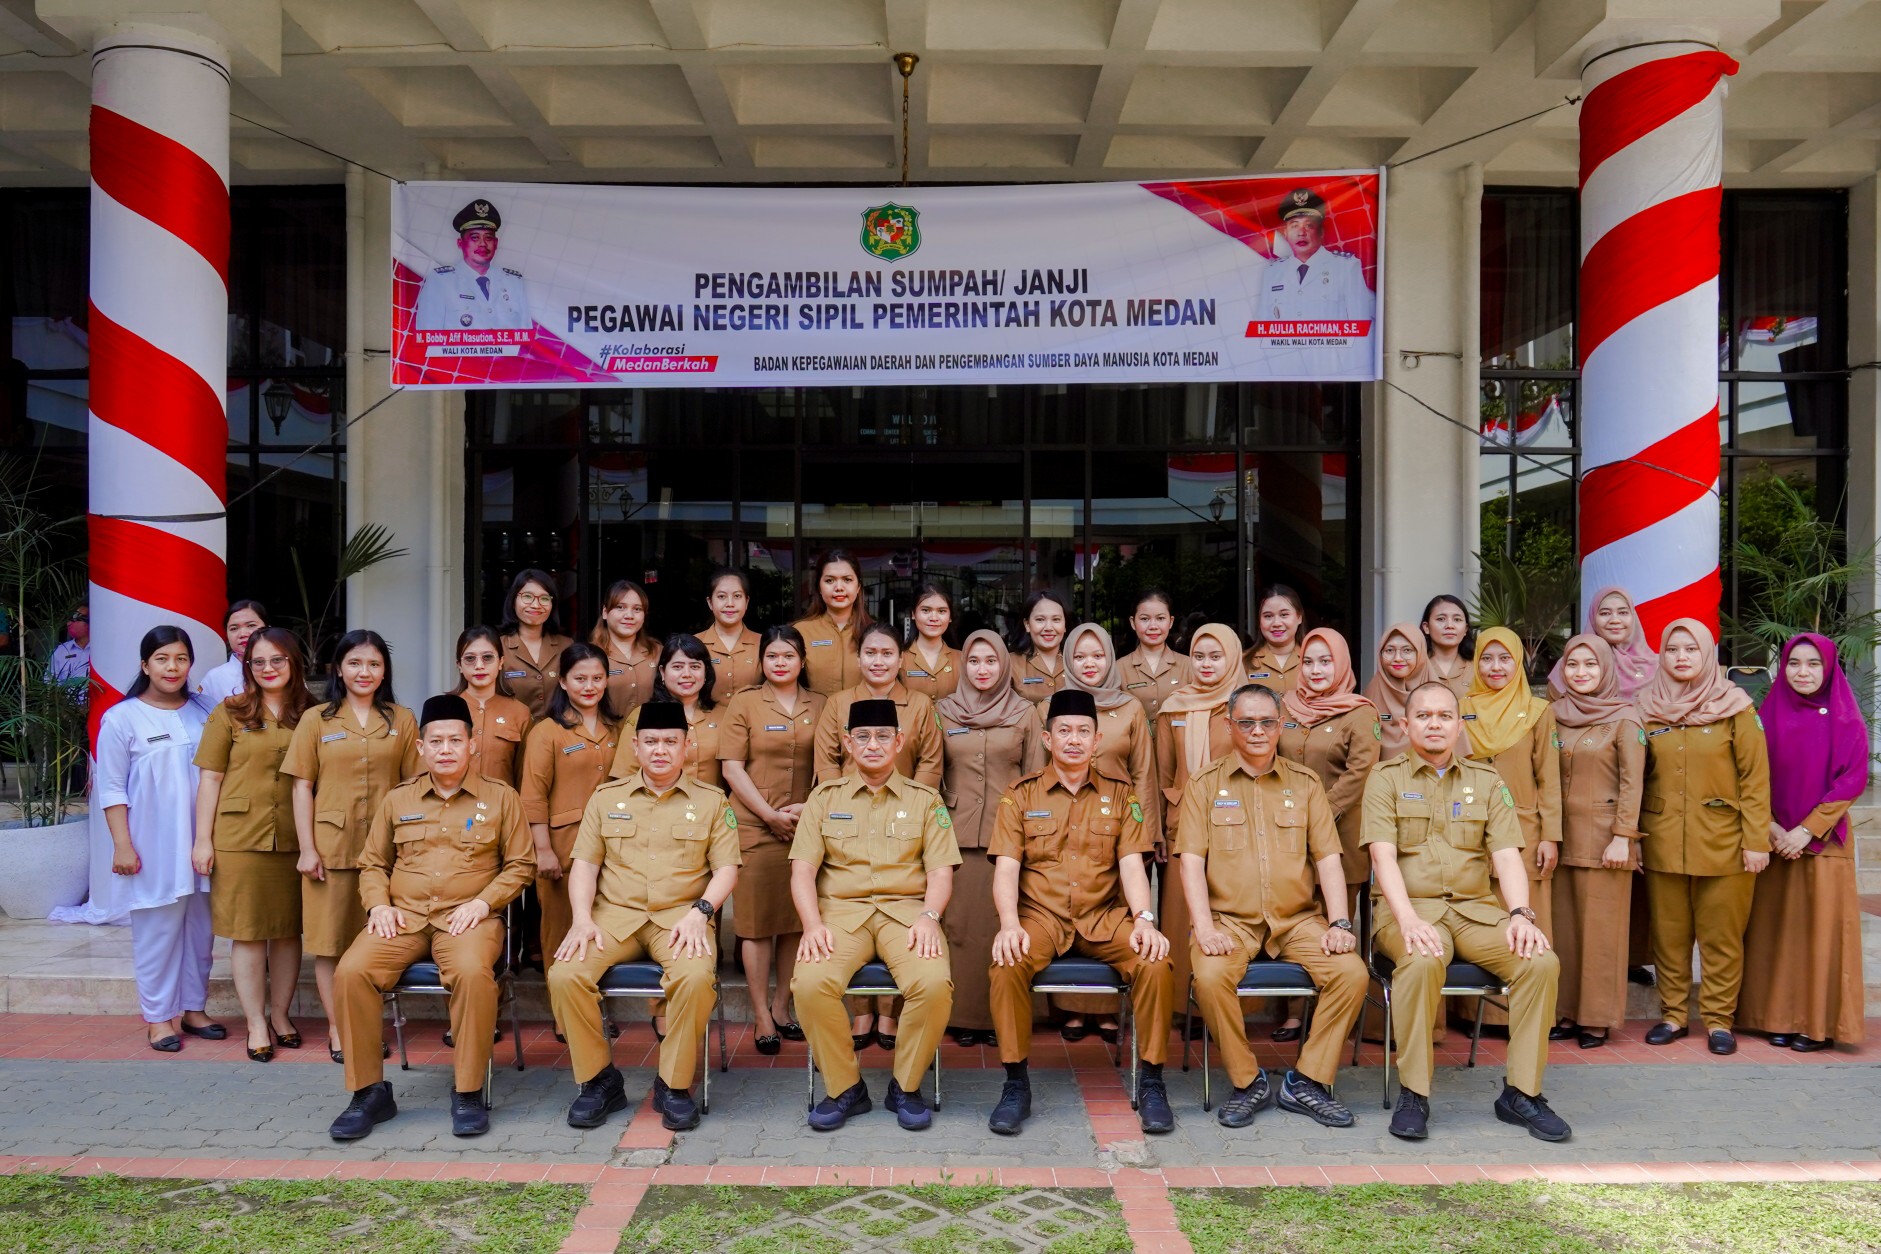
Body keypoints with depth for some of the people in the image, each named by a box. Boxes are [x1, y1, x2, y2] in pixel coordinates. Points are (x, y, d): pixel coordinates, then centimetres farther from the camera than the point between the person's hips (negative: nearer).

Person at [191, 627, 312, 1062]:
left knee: (288, 930, 10)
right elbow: (210, 778, 1)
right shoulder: (230, 712, 1)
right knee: (248, 933, 3)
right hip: (239, 840, -2)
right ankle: (257, 1024, 14)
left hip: (293, 841, 2)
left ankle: (281, 1014, 24)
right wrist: (203, 839, -3)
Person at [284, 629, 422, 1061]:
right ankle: (337, 1030, 14)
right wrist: (307, 849, -4)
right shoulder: (316, 720, 5)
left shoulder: (402, 720, 7)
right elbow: (302, 787, 3)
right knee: (330, 942, 3)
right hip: (331, 846, -1)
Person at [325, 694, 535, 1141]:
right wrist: (378, 904, 0)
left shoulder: (500, 797, 7)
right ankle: (369, 1091, -10)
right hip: (403, 916, 3)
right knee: (351, 972, -25)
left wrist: (483, 902, -8)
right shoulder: (397, 800, 15)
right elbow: (372, 863, 20)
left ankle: (468, 1092, -20)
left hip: (468, 916, -3)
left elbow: (520, 864, 7)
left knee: (472, 972, -36)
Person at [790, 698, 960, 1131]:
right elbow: (802, 869, 6)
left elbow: (940, 871, 6)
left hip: (906, 910, 0)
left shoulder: (925, 799, 13)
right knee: (810, 982, -30)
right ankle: (844, 1088, -6)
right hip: (841, 910, 1)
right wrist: (813, 924, -11)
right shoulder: (825, 797, 13)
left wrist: (929, 917, -14)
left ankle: (906, 1087, -4)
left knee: (934, 984, -30)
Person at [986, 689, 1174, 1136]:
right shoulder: (1021, 795, 6)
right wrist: (1009, 924, -20)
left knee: (1157, 964, -27)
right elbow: (1006, 868, -2)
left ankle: (1151, 1082, -9)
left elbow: (1132, 864, 2)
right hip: (1041, 914, -1)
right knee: (1006, 967, -32)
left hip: (1104, 915, 1)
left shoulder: (1120, 794, 10)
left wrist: (1144, 920, -16)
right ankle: (1016, 1083, -14)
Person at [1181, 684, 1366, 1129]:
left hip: (1298, 919, 2)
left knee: (1352, 972, -23)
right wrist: (1204, 927, -16)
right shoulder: (1205, 784, 6)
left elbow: (1328, 858, 7)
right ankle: (1248, 1082, -7)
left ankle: (1307, 1082, -4)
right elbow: (1191, 860, -3)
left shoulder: (1305, 784, 12)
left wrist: (1340, 922, -7)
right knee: (1210, 977, -31)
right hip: (1230, 920, -2)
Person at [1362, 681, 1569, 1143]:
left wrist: (1521, 913, -15)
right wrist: (1409, 920, -23)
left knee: (1541, 961, -23)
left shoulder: (1487, 781, 14)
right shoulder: (1386, 778, 5)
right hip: (1407, 906, -3)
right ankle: (1413, 1093, -20)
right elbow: (1384, 855, -8)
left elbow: (1507, 855, 4)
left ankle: (1521, 1092, -7)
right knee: (1422, 961, -36)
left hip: (1475, 907, 3)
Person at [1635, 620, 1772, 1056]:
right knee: (1669, 934, 8)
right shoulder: (1647, 709, 6)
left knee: (1721, 937, 4)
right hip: (1662, 843, 2)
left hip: (1723, 843, -2)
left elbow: (1755, 776, -3)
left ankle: (1719, 1019, 16)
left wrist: (1757, 839, -8)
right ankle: (1673, 1014, 19)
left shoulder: (1734, 706, -2)